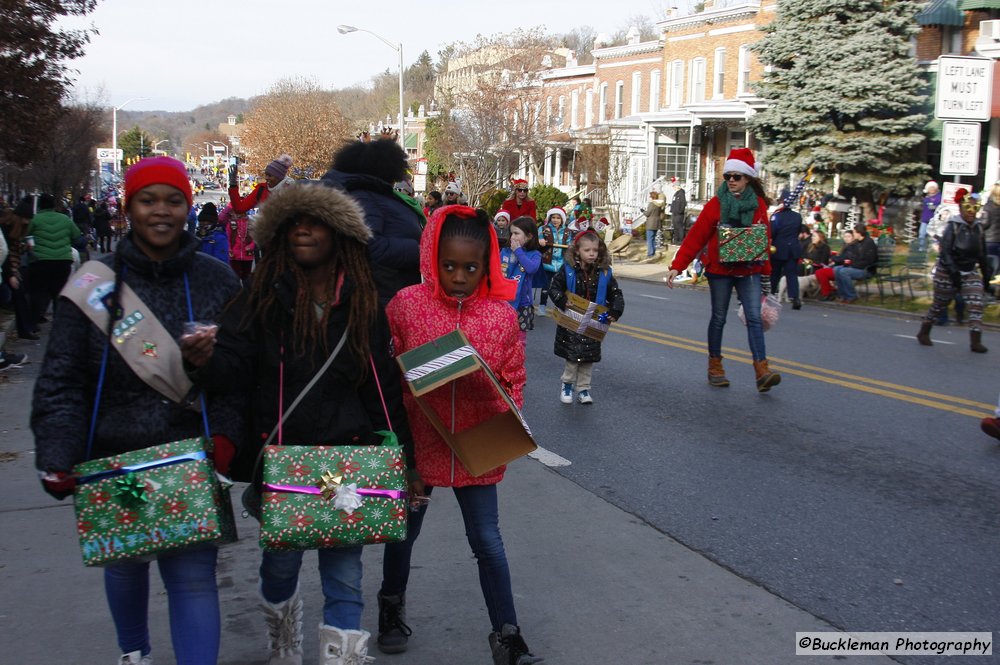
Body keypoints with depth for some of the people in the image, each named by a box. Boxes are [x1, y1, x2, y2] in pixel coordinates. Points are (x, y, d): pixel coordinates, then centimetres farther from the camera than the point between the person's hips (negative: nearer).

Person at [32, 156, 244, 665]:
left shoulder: (217, 282, 0)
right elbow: (60, 379, -5)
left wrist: (225, 434, -15)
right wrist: (56, 459, -15)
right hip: (114, 457, 2)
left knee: (193, 574, -9)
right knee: (124, 561, 21)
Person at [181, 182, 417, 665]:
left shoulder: (365, 303, 0)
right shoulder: (263, 295, -1)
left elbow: (386, 389, 2)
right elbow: (236, 369, -8)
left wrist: (402, 461, 1)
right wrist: (208, 361, -31)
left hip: (347, 460, -1)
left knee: (344, 573, 0)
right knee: (280, 562, 17)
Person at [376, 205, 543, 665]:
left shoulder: (501, 315, -7)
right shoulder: (406, 304, -10)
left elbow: (513, 380, 2)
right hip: (417, 443, 0)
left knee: (488, 541, 6)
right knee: (405, 530, 20)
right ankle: (391, 607, 44)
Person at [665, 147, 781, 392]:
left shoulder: (759, 205, 0)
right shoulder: (715, 204, -7)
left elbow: (765, 240, 5)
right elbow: (695, 237, -9)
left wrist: (765, 272, 7)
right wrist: (677, 266, -15)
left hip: (749, 271, 1)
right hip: (720, 271, -1)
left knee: (754, 318, -7)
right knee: (718, 318, 9)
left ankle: (762, 370, -11)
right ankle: (715, 366, 21)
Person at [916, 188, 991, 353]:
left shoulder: (979, 227, 4)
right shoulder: (953, 226, -13)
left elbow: (982, 254, 13)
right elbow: (945, 252, -18)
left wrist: (986, 273, 11)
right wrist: (954, 272, -25)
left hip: (971, 272, 5)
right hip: (947, 272, -4)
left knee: (976, 305, -10)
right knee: (939, 305, 8)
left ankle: (976, 342, -10)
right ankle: (923, 333, 28)